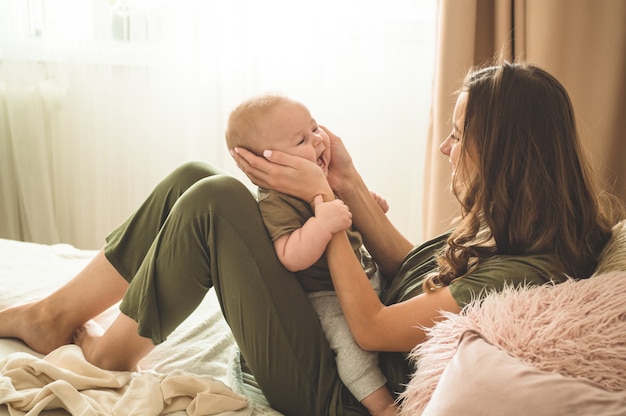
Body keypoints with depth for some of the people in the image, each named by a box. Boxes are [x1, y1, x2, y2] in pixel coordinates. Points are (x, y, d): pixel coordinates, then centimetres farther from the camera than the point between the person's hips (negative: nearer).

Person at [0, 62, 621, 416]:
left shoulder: (523, 275, -26)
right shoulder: (506, 230, 1)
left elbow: (371, 327, -22)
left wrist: (322, 199, -17)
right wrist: (349, 188, -3)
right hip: (338, 337, 9)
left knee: (215, 199, -20)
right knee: (193, 178, 1)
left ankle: (118, 347, 4)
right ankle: (55, 313, 12)